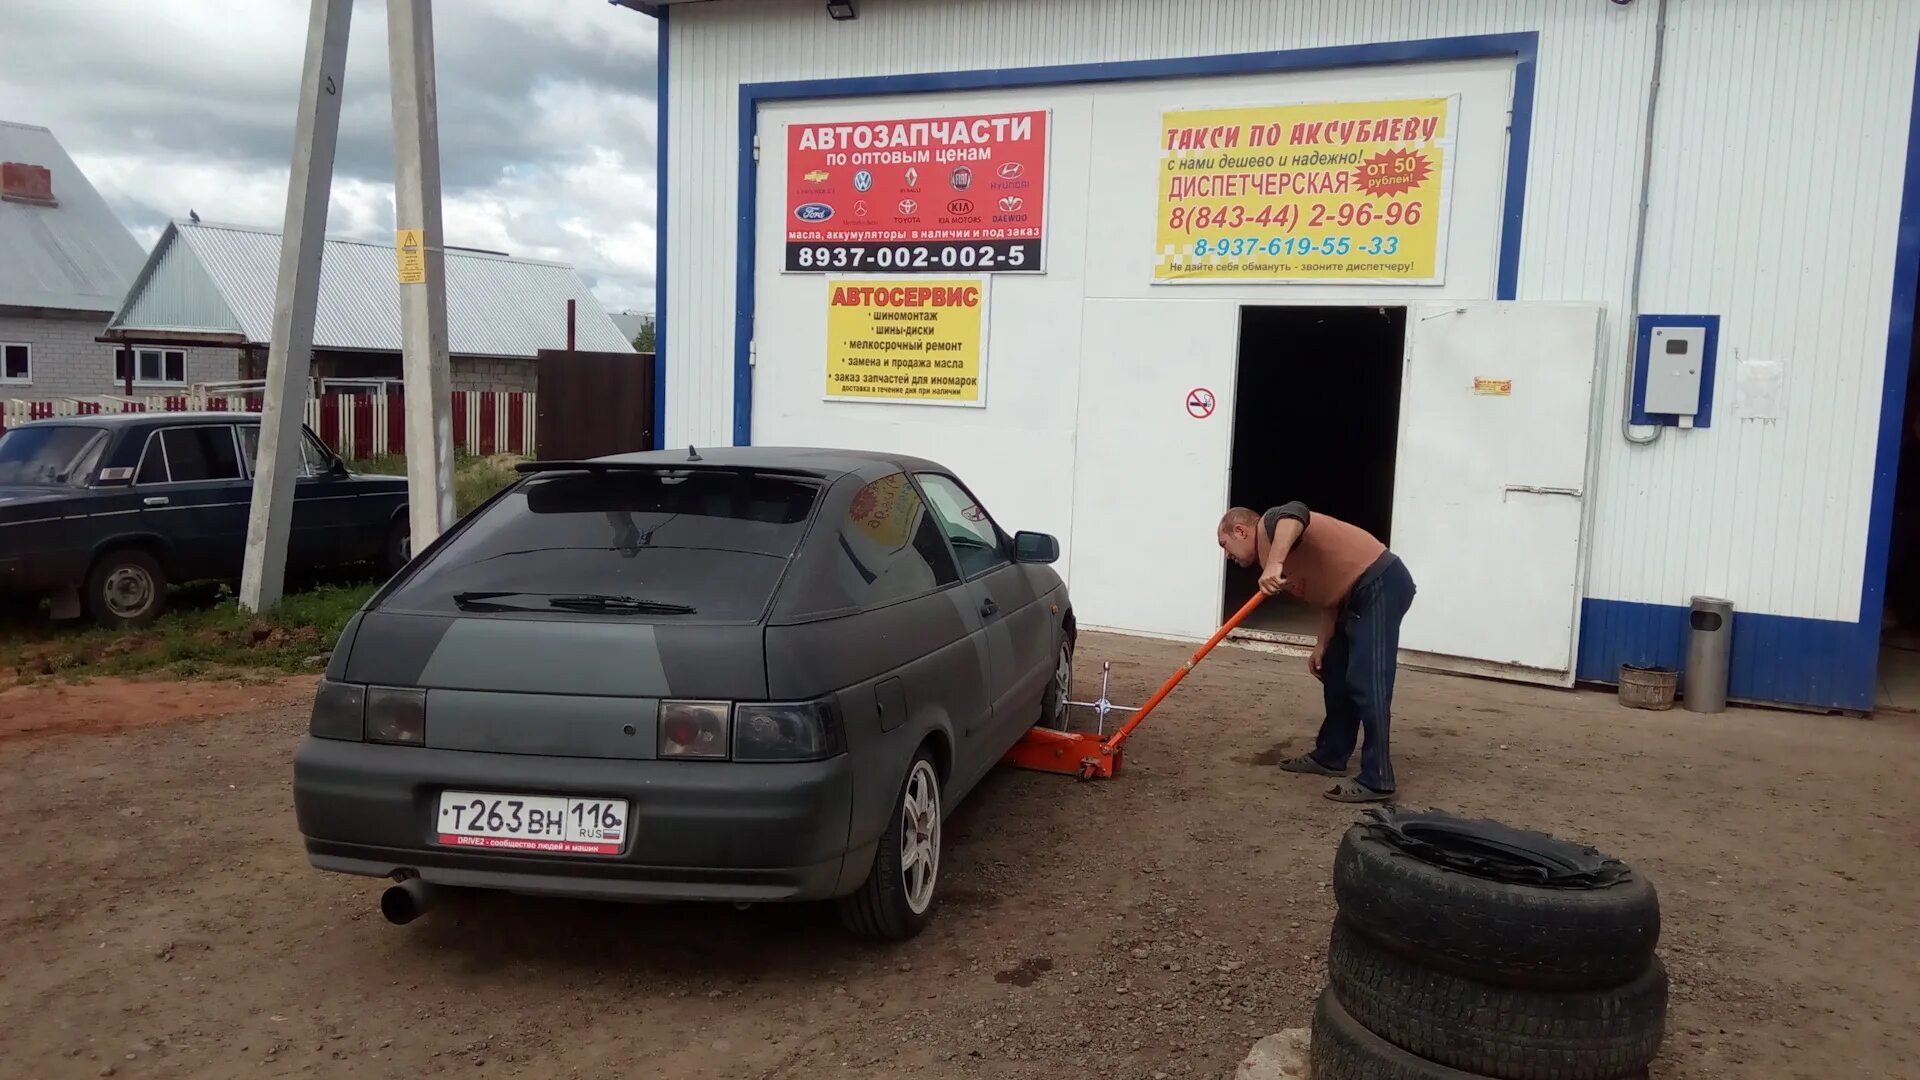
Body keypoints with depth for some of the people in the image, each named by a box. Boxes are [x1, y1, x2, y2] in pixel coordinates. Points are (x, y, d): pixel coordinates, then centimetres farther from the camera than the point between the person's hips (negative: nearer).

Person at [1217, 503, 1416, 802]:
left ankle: (1376, 780, -11)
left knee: (1366, 683, -13)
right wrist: (1321, 646, 15)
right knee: (1336, 676, 18)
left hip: (1381, 584, -11)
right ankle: (1330, 756, 28)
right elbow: (1329, 596, 20)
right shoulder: (1271, 553, 20)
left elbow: (1295, 514, -34)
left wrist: (1274, 564, -44)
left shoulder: (1270, 525, -8)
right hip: (1360, 594, 11)